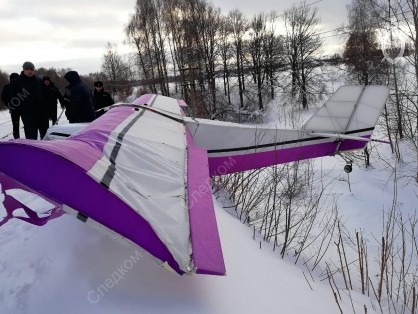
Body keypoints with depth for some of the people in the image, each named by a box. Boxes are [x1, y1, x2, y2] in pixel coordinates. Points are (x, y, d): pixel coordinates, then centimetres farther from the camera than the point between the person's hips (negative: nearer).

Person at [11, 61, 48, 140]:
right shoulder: (17, 81, 1)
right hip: (28, 115, -4)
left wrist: (45, 108, 9)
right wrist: (20, 110, -7)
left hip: (42, 112, 4)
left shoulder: (39, 81, 12)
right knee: (31, 138, -8)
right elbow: (14, 99, 1)